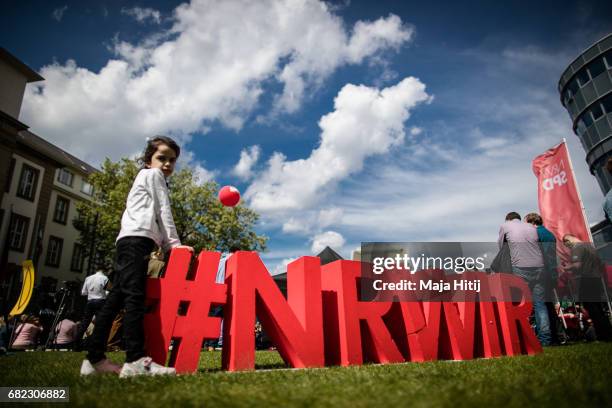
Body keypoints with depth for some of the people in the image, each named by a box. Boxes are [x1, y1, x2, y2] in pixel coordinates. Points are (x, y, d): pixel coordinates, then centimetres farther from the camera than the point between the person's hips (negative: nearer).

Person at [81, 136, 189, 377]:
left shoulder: (146, 178, 36)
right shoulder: (153, 174, 9)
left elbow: (154, 216, 28)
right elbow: (163, 210, 0)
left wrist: (165, 245, 18)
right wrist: (174, 243, -3)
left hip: (129, 240, 10)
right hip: (138, 239, -10)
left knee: (116, 299, 4)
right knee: (135, 296, -21)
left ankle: (95, 359, 4)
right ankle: (136, 360, -29)